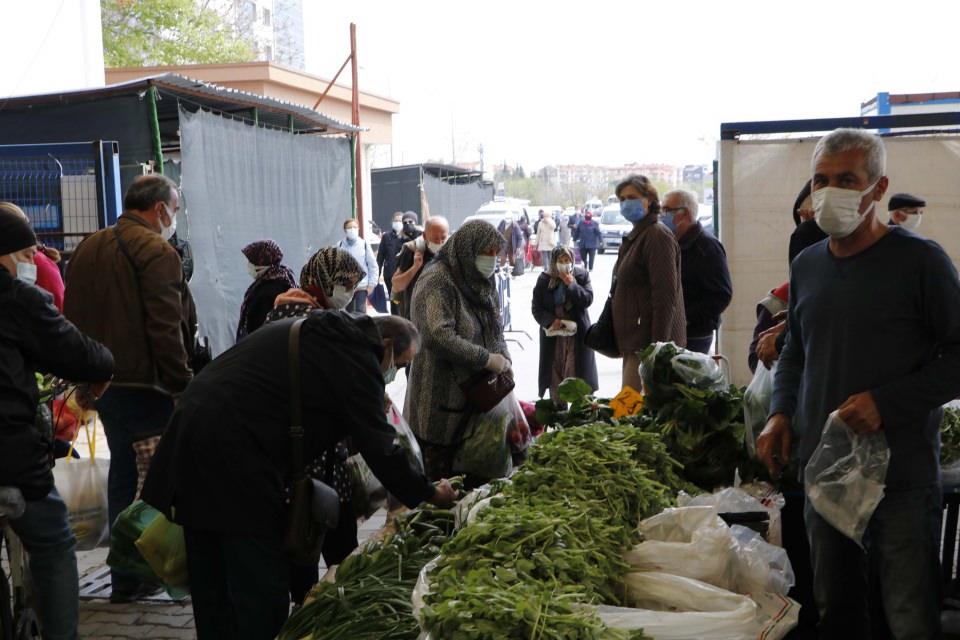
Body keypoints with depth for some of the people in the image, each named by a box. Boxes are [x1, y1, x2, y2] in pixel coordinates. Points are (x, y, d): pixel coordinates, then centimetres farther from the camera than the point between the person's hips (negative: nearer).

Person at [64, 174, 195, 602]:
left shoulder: (86, 249, 14)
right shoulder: (156, 252, -13)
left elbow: (73, 320, 18)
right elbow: (166, 330, -20)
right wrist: (184, 387, -16)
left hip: (103, 385, 8)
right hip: (147, 386, -8)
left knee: (122, 474, 15)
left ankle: (125, 577, 21)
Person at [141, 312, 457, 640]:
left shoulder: (307, 331, 21)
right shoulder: (357, 358, -7)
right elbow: (380, 445, -8)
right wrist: (429, 495, 5)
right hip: (233, 456, -10)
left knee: (211, 580, 18)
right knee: (262, 586, 0)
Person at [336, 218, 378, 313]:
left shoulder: (364, 244, -1)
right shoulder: (340, 245, -1)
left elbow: (373, 265, 2)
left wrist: (371, 284, -2)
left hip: (361, 286, -1)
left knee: (360, 312, -4)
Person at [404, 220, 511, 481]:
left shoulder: (480, 281, 13)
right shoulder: (437, 282, -15)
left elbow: (495, 327, 20)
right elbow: (438, 337, -26)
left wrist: (503, 357, 1)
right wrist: (486, 359, -22)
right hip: (442, 399, -8)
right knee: (439, 475, -1)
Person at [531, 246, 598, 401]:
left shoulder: (581, 275, 0)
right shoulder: (544, 279, -1)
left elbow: (588, 300, -10)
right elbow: (536, 307, -1)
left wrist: (571, 284, -19)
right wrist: (550, 321, -16)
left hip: (577, 333, 0)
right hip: (553, 332, 1)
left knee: (576, 370, 0)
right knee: (555, 371, 4)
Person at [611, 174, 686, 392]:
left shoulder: (658, 236, -12)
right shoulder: (635, 237, 19)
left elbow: (665, 296, -18)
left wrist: (657, 348, -22)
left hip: (649, 342, -10)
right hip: (635, 343, 10)